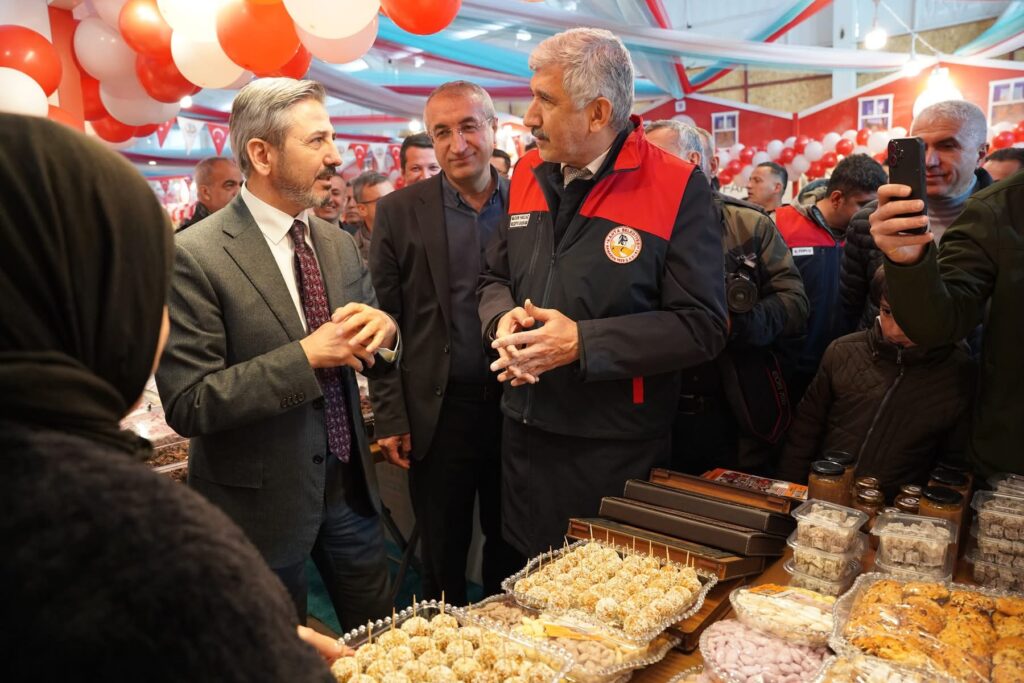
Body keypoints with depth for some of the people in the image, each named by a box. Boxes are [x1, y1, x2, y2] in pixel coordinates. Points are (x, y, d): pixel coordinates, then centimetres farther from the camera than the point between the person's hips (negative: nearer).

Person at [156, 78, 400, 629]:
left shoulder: (339, 244, 2)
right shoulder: (194, 257, -17)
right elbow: (187, 406, -20)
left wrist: (380, 331, -13)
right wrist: (306, 355, -27)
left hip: (348, 481, 5)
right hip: (262, 498, -5)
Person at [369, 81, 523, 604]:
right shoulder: (400, 212, -2)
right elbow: (383, 320, -2)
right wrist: (390, 417, -4)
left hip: (517, 404, 2)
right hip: (437, 413, -1)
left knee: (512, 549, 18)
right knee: (442, 560, 14)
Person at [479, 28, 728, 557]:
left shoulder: (676, 188, -12)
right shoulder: (527, 175, 6)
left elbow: (703, 328, -15)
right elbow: (495, 278, 15)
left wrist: (583, 342, -22)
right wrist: (503, 318, -9)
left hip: (618, 448, -5)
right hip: (525, 433, 6)